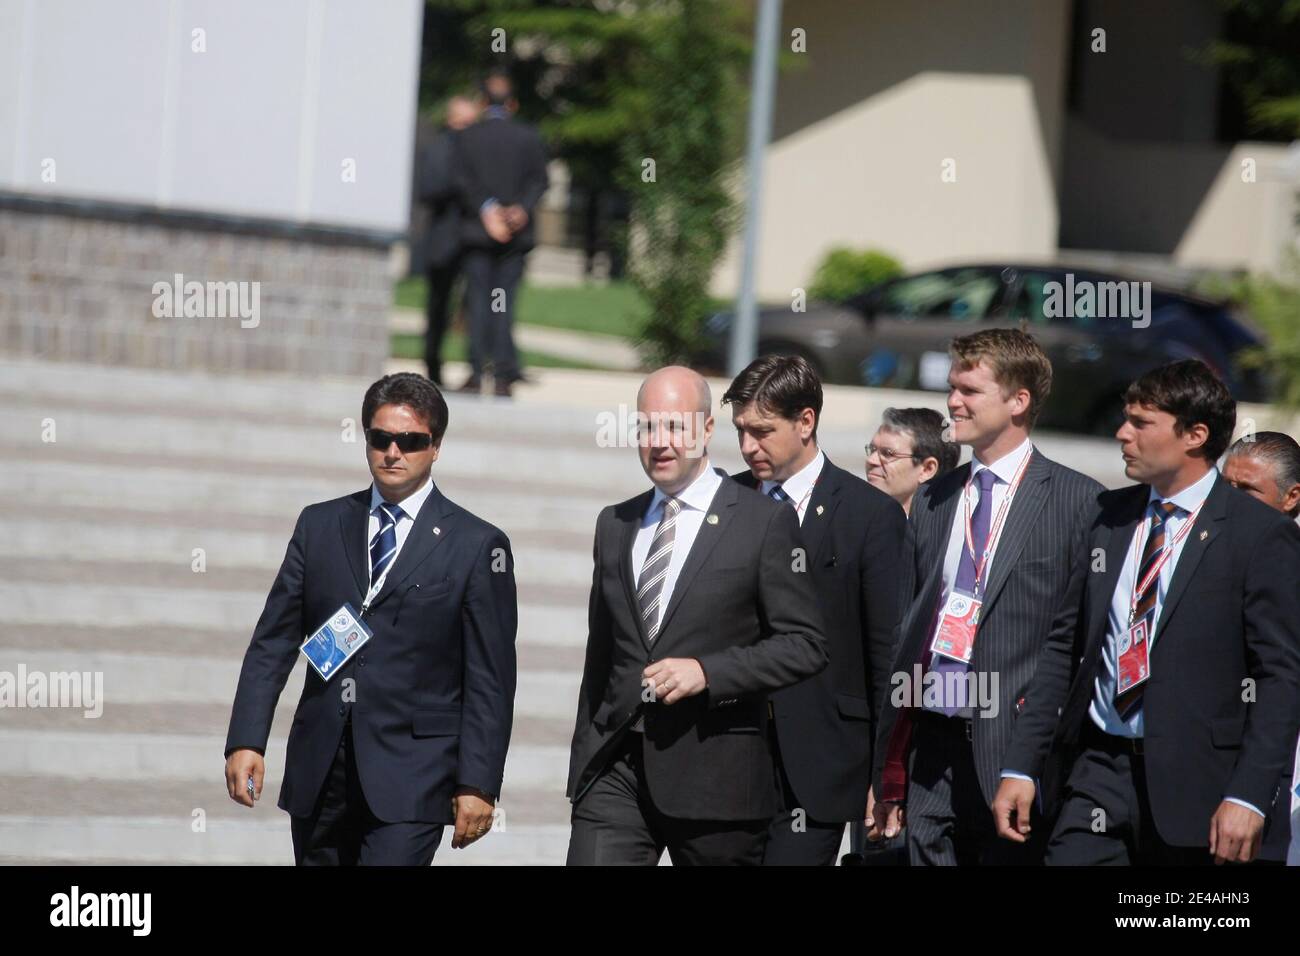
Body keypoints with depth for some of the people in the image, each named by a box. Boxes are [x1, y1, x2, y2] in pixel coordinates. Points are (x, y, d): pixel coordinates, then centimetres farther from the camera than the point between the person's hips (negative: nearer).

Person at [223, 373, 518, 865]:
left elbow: (490, 681, -1)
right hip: (319, 772, 4)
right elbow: (273, 642, 9)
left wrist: (478, 784, -7)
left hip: (409, 779, -4)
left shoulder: (477, 546, 1)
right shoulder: (319, 525, 12)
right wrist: (245, 741, -2)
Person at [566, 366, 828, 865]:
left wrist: (707, 671, -17)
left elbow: (805, 644, -6)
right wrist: (582, 763, 18)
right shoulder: (615, 525, 14)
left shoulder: (765, 521, -2)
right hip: (615, 767, 4)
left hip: (713, 770, -4)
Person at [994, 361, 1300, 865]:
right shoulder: (1108, 516, 10)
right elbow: (1064, 648, 12)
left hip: (1197, 781, -4)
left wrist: (1248, 798, -17)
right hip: (1098, 770, 4)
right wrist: (1021, 767, 5)